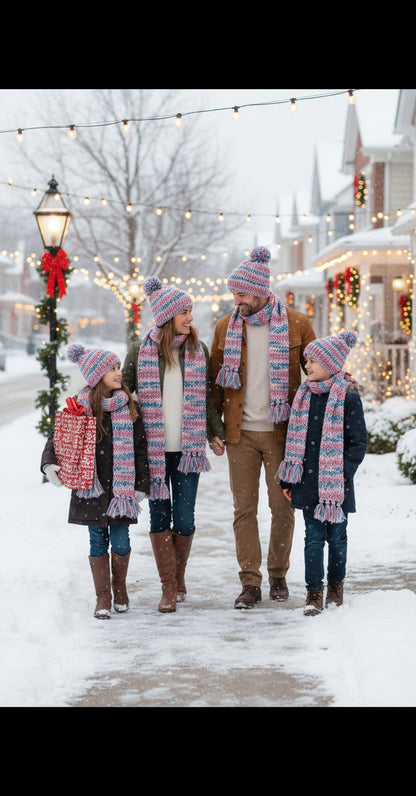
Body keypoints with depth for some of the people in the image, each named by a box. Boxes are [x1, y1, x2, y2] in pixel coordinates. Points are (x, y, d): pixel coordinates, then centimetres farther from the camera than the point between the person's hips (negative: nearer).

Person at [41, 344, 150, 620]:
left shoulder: (129, 407, 3)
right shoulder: (80, 407, -1)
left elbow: (140, 448, 6)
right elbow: (57, 438, 2)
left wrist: (142, 485, 3)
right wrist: (50, 464, -16)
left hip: (122, 486, 0)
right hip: (91, 487, 0)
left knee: (120, 540, -1)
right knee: (98, 540, 4)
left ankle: (120, 588, 23)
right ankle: (103, 597, 14)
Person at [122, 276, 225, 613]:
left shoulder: (198, 350, 8)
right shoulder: (140, 351, 1)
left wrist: (216, 432, 9)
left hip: (188, 449, 1)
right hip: (154, 449, -1)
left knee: (184, 519, -2)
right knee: (160, 516, 0)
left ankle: (179, 575, 22)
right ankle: (169, 588, 8)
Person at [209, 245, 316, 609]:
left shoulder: (296, 324, -2)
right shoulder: (226, 327, 5)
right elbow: (216, 381, 11)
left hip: (281, 431, -1)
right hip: (240, 433, 2)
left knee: (282, 507, 5)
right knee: (244, 509, 1)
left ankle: (278, 575, 22)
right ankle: (250, 583, 5)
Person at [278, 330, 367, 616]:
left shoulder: (348, 397, -8)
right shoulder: (304, 395, 8)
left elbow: (359, 442, -7)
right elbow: (295, 440, 13)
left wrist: (344, 472, -15)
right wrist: (288, 479, 11)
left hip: (336, 481, -4)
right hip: (308, 481, 4)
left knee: (336, 534, 9)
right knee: (313, 535, 3)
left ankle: (336, 584, 26)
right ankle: (314, 592, 5)